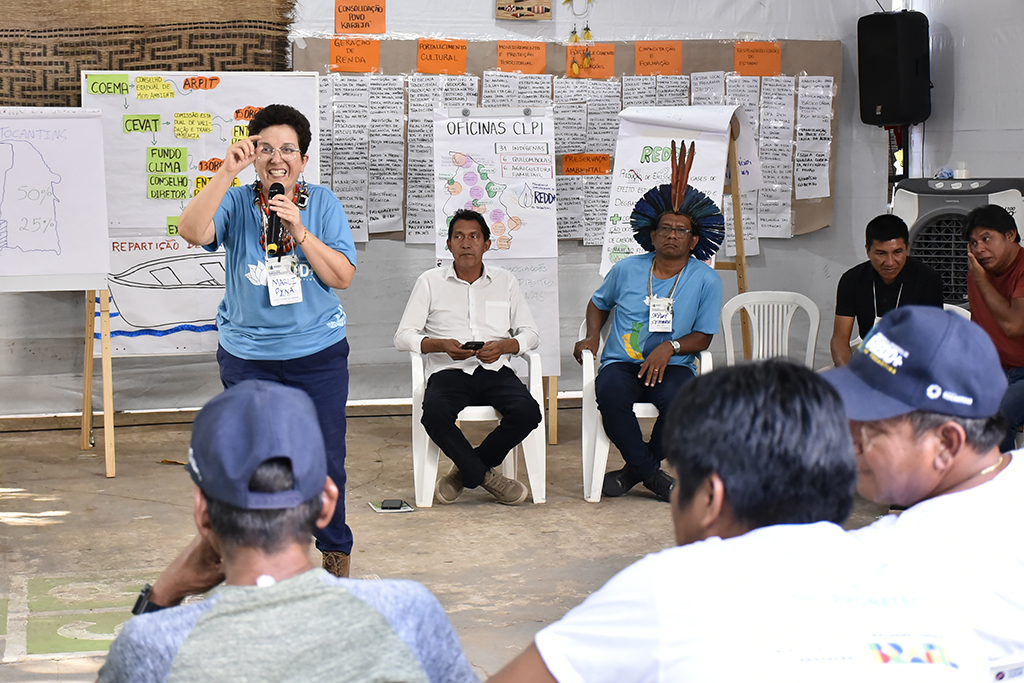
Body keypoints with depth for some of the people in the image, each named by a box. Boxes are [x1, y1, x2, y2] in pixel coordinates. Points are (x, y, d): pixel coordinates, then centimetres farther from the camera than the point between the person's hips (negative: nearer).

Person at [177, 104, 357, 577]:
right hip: (248, 356, 0)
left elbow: (342, 276, -8)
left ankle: (335, 550, 27)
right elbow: (191, 232, -26)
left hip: (319, 353, 0)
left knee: (325, 459, 7)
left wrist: (299, 231, -20)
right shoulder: (236, 204, -5)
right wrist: (226, 172, -31)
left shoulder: (323, 204, -1)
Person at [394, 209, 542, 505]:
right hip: (448, 371, -2)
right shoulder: (430, 282, 9)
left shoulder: (506, 282, 15)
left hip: (495, 370, 2)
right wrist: (440, 344, -16)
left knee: (527, 412, -29)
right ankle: (485, 477, -14)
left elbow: (530, 334, 12)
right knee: (435, 414, -35)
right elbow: (403, 337, 3)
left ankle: (465, 471, -8)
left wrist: (504, 345, -11)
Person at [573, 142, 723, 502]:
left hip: (673, 366, -1)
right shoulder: (627, 269, 10)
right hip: (621, 363, 1)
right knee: (610, 395, -36)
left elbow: (702, 337, 4)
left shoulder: (706, 280, 3)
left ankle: (635, 470, -11)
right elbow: (598, 303, 28)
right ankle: (652, 473, -18)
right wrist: (592, 337, 10)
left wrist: (670, 347, -15)